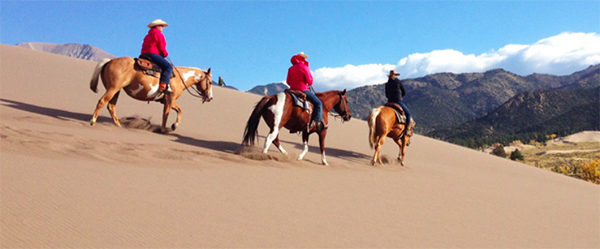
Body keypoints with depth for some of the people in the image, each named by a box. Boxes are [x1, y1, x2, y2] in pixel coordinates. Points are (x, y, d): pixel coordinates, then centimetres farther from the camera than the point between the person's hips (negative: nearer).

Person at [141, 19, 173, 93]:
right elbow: (162, 48, -5)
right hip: (153, 54, -10)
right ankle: (163, 85, -35)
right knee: (168, 66, -16)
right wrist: (165, 54, 15)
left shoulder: (148, 36, 28)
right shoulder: (159, 35, 1)